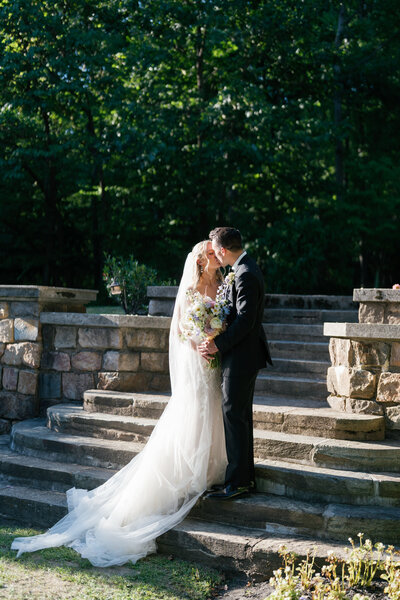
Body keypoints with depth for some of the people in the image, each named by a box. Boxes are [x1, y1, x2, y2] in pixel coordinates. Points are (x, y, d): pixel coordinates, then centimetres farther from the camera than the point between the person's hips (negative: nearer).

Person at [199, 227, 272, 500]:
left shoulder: (245, 275, -19)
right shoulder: (245, 268, 13)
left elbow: (245, 320, -24)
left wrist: (218, 345, -18)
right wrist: (217, 340, 8)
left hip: (241, 356, -11)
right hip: (245, 355, 11)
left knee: (234, 416, -5)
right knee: (241, 416, 16)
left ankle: (238, 482, 2)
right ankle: (246, 476, 25)